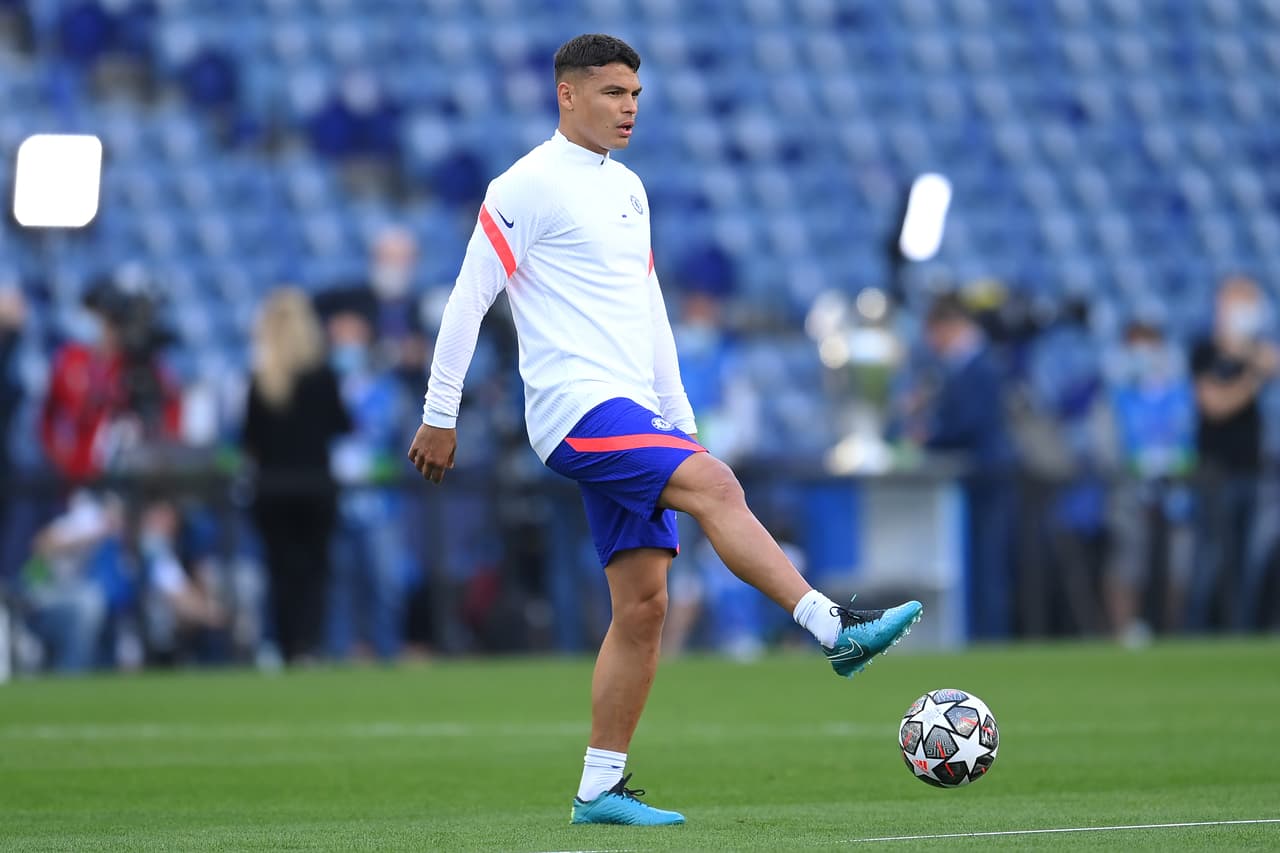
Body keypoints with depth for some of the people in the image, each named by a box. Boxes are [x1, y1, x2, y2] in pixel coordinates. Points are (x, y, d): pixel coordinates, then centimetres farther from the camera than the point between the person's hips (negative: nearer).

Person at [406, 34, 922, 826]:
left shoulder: (627, 188, 20)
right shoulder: (528, 187, -5)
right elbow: (468, 301, -6)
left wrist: (683, 424, 22)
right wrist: (440, 418, -7)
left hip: (630, 418, 8)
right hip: (577, 408, -8)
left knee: (643, 605, 2)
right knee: (715, 486, -27)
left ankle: (601, 788, 6)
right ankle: (835, 628, -37)